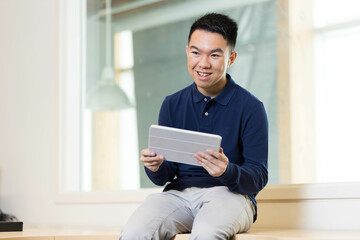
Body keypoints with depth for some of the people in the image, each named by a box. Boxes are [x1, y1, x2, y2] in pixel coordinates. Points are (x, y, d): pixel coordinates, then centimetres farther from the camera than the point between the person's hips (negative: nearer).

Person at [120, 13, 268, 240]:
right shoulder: (172, 105, 12)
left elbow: (258, 178, -3)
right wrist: (156, 167, -12)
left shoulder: (250, 107, 0)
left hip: (229, 193, -3)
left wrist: (227, 171, -25)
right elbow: (165, 177, 13)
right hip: (179, 193, 3)